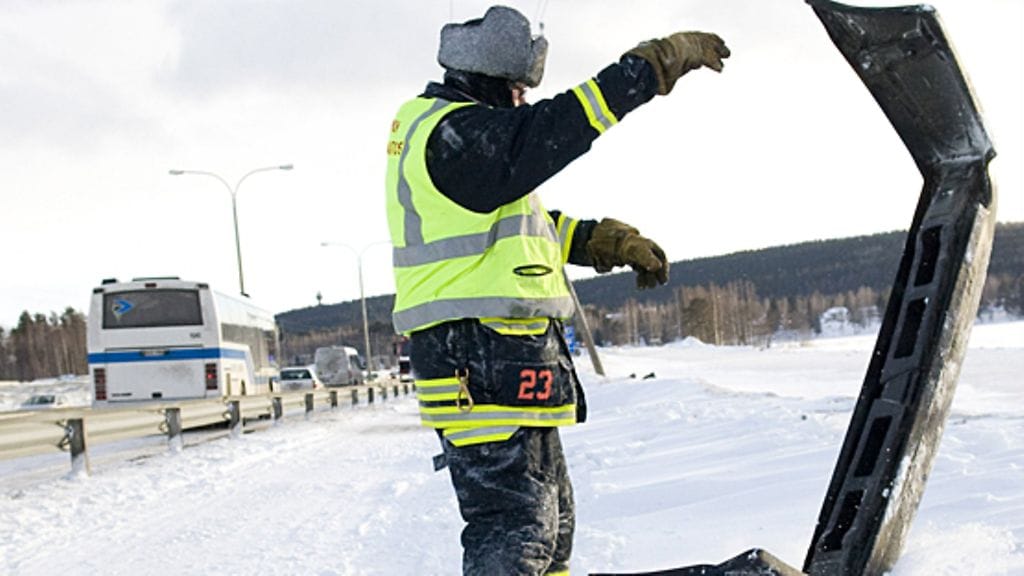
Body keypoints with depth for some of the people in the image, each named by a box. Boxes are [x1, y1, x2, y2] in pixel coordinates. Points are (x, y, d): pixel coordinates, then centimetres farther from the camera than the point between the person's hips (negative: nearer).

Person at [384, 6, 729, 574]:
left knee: (550, 519, 20)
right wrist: (658, 60, -15)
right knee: (515, 525, -9)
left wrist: (611, 240, 21)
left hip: (498, 355, 11)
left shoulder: (435, 130, 20)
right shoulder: (456, 132, -14)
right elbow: (558, 126, -21)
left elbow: (526, 222, 25)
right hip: (485, 359, -11)